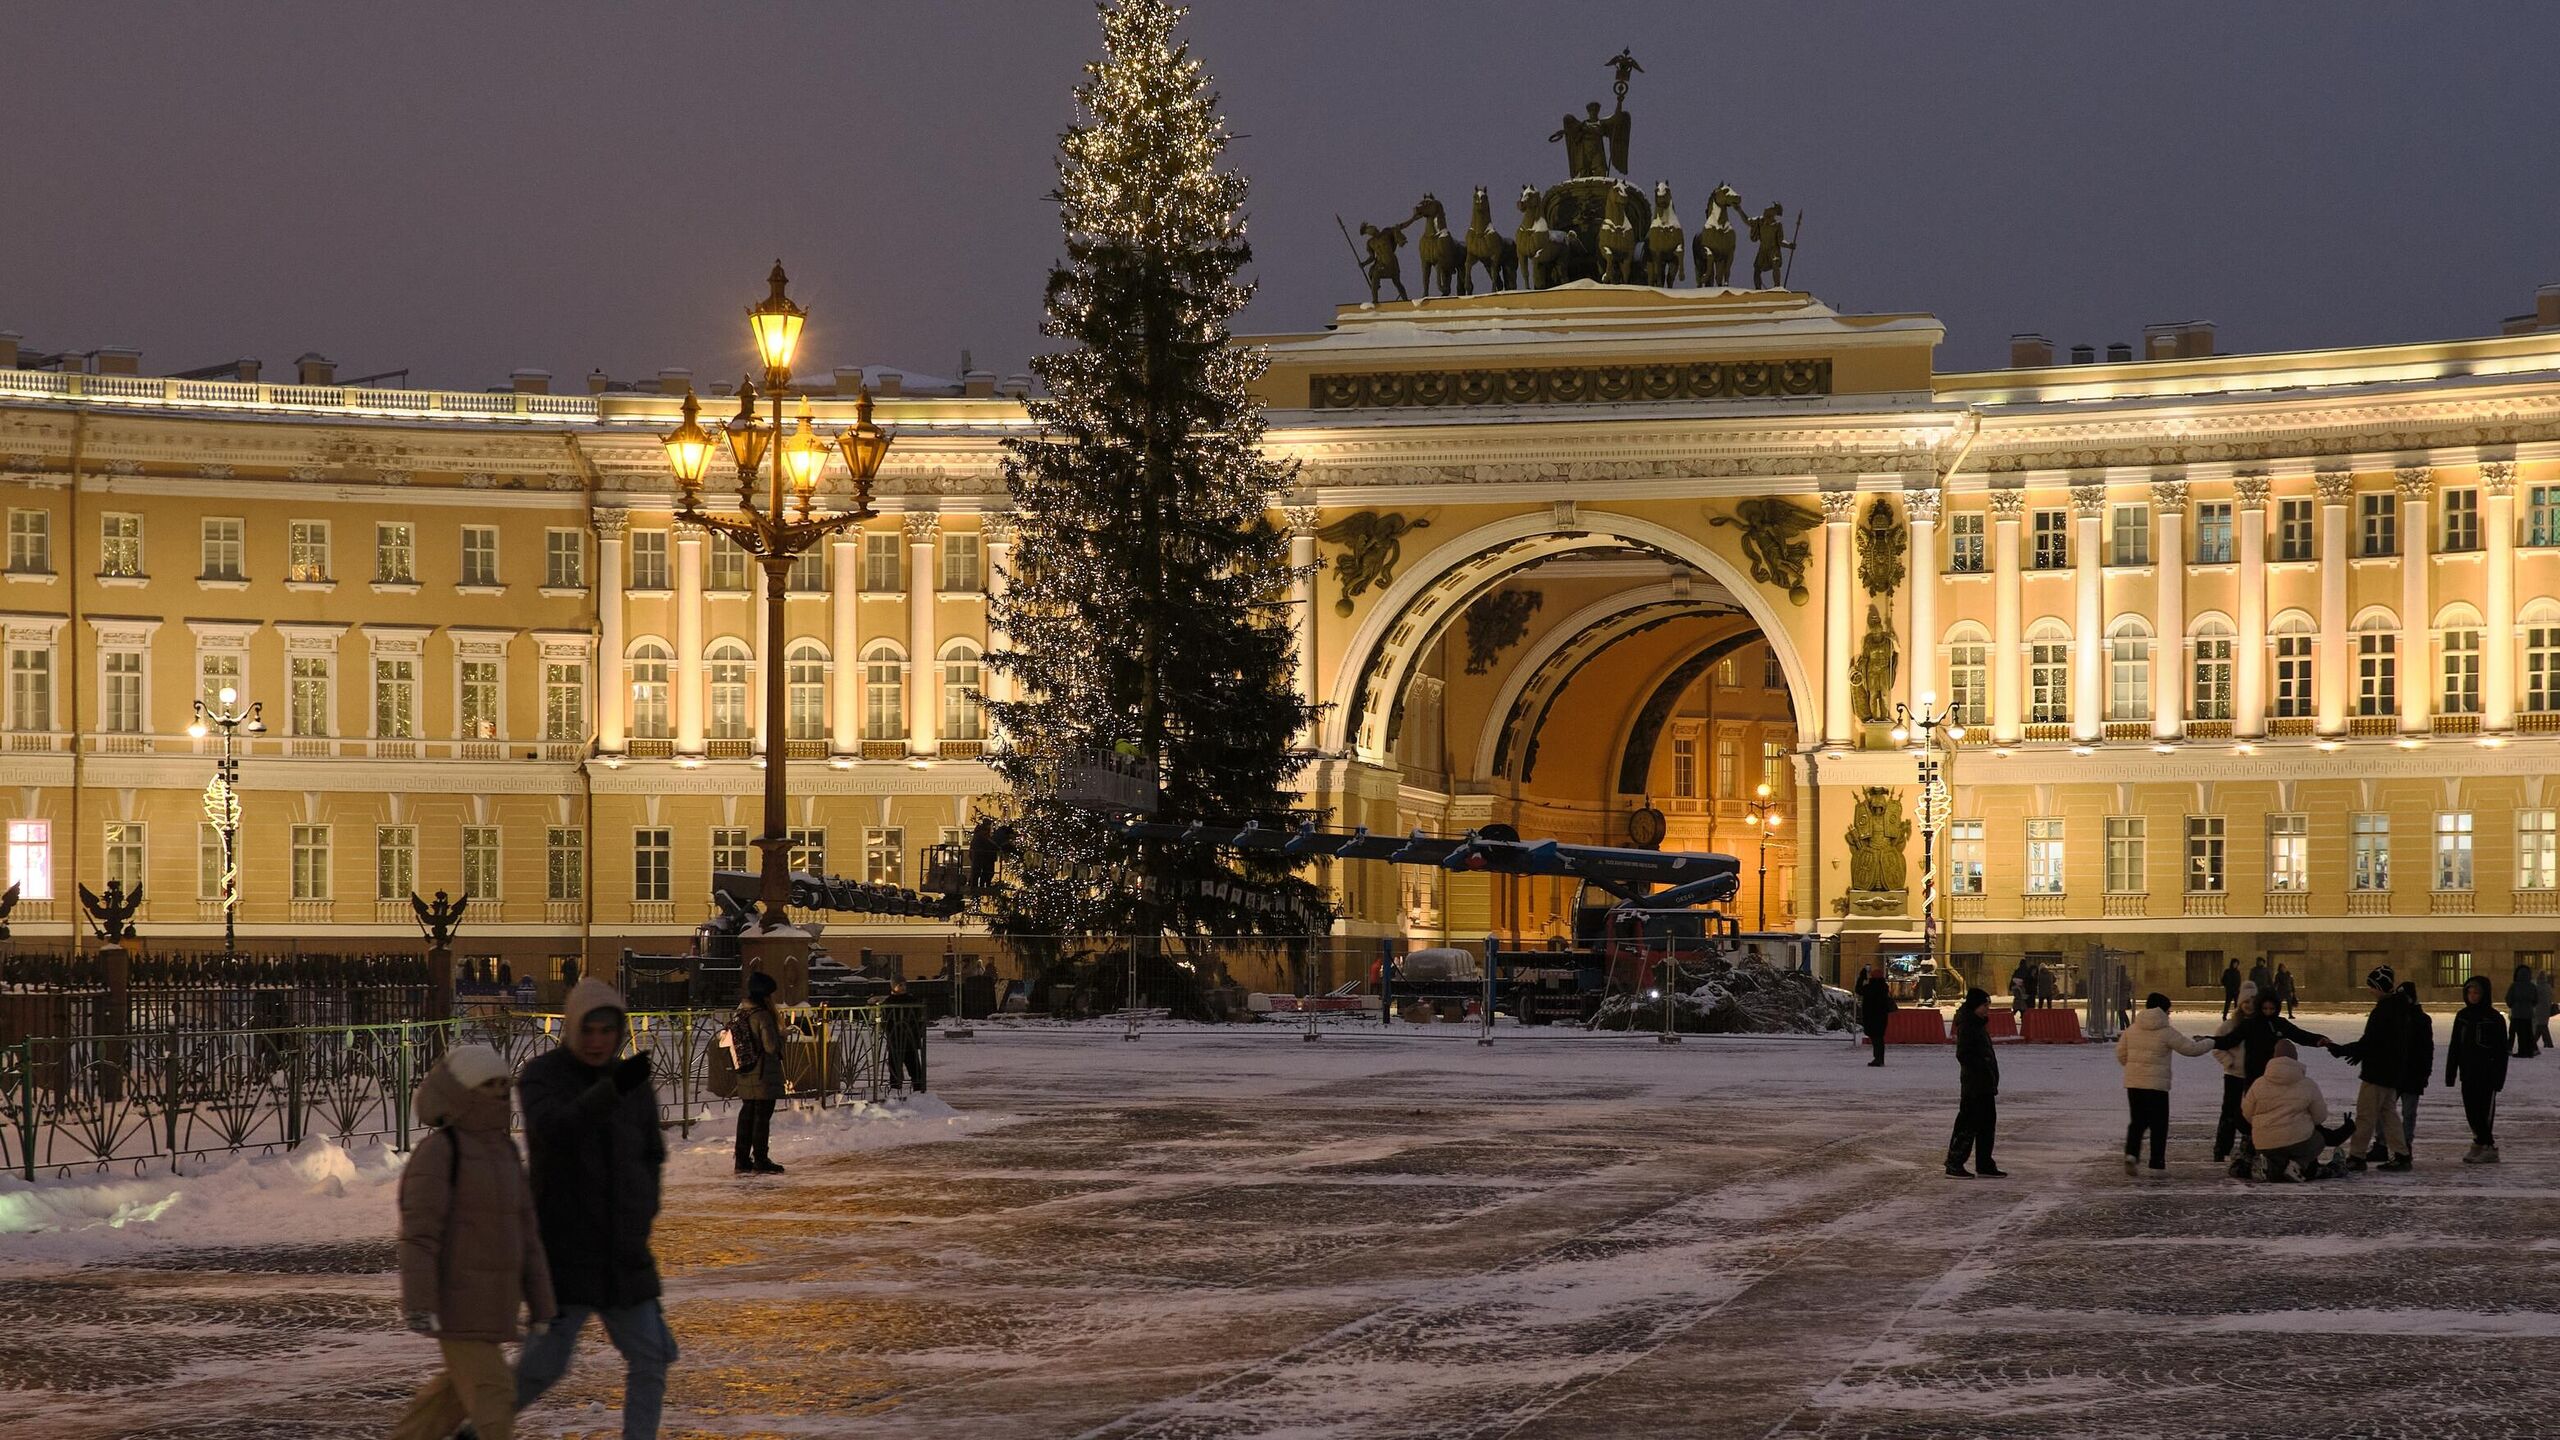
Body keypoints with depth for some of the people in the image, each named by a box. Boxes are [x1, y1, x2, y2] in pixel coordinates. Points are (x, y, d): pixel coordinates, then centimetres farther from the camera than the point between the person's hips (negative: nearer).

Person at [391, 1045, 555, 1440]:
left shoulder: (503, 1151, 11)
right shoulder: (438, 1151, -14)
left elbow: (525, 1233, 13)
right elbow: (418, 1232, -18)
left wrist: (540, 1301, 12)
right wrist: (419, 1304, -23)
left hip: (490, 1298, 8)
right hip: (455, 1299, -8)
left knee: (460, 1389, 18)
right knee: (491, 1393, -10)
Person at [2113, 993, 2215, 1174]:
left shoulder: (2132, 1029, 6)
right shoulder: (2167, 1032, -9)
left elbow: (2121, 1055, 9)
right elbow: (2190, 1049, -3)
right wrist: (2210, 1043, 14)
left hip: (2133, 1083, 5)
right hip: (2156, 1084, -5)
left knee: (2137, 1121, 13)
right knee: (2158, 1125, 4)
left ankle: (2131, 1154, -8)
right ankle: (2157, 1164, 5)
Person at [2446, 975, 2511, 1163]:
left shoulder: (2494, 1018, -7)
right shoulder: (2462, 1016, 9)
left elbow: (2501, 1050, -7)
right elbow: (2454, 1046, 12)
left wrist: (2499, 1077, -12)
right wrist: (2450, 1073, 9)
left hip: (2487, 1075, -6)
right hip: (2467, 1073, 6)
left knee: (2485, 1111, -6)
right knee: (2471, 1110, 7)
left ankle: (2489, 1148, 0)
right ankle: (2479, 1143, 18)